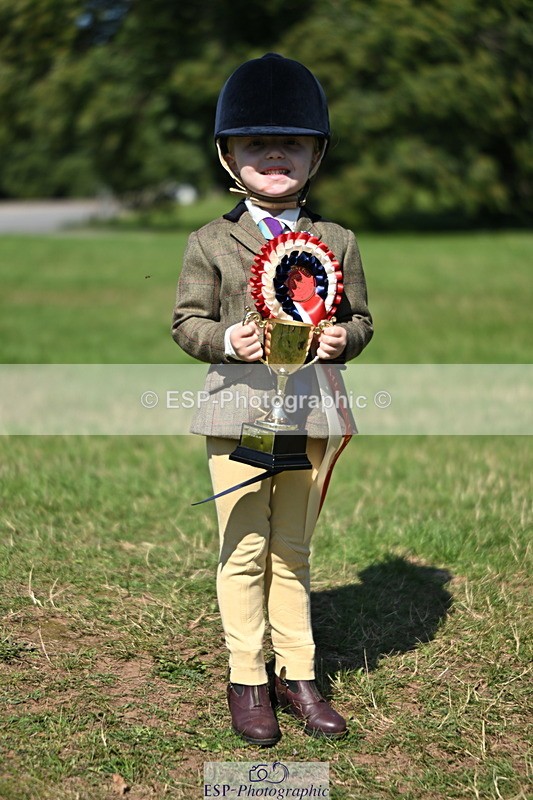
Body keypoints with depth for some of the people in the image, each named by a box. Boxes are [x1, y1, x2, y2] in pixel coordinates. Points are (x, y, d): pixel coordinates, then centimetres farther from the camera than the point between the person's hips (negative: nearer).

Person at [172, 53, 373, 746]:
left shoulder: (338, 241, 8)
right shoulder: (211, 242, 3)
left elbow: (360, 316, 12)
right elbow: (187, 319, 4)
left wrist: (344, 339, -11)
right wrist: (224, 339, -17)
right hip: (239, 410, -2)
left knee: (292, 552, 12)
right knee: (245, 551, 4)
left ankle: (297, 676, 24)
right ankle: (247, 681, 17)